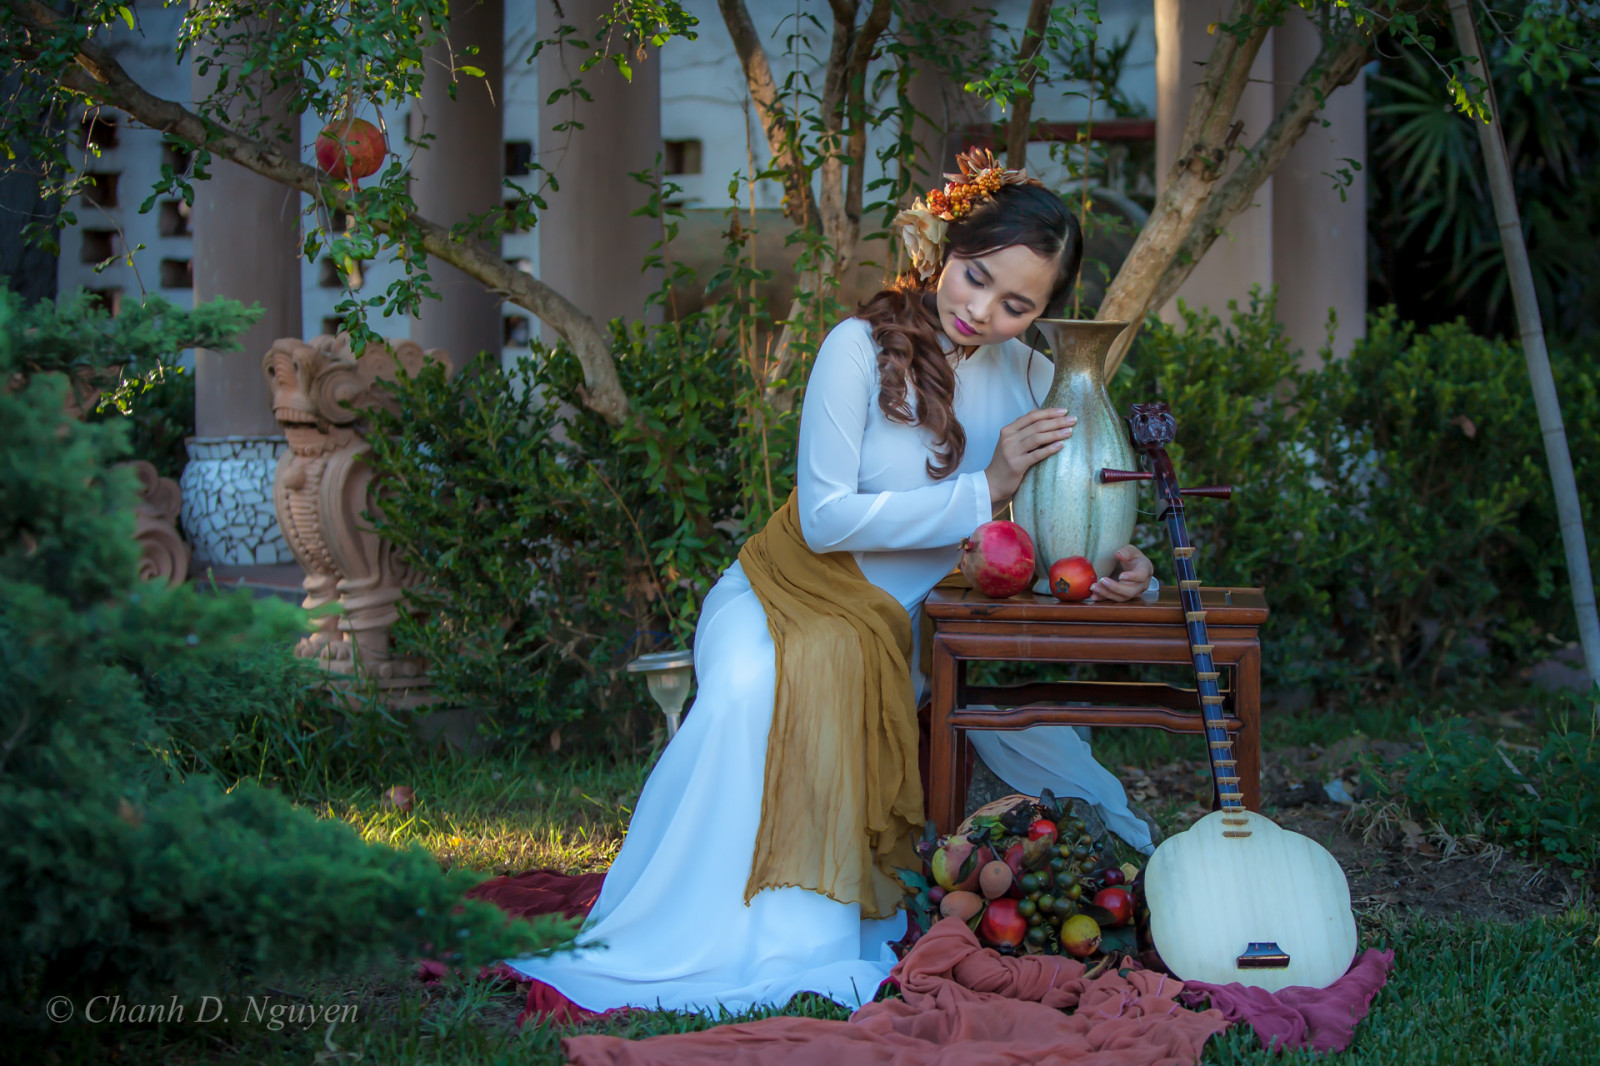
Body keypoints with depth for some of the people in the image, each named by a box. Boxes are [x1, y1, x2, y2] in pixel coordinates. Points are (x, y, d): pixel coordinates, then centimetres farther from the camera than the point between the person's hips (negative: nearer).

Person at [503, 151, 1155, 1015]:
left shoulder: (1028, 378, 4)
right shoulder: (862, 348, -14)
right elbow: (827, 519, -20)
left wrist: (1109, 569, -12)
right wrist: (983, 491, -23)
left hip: (920, 626, 5)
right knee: (748, 694, -38)